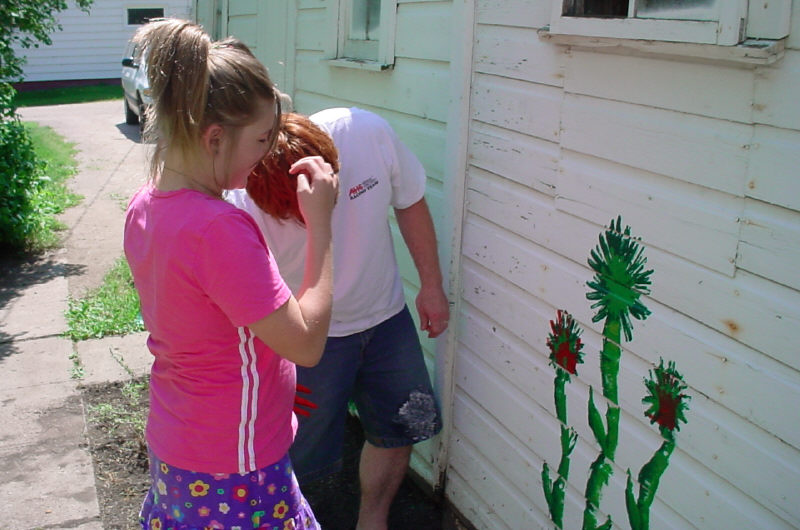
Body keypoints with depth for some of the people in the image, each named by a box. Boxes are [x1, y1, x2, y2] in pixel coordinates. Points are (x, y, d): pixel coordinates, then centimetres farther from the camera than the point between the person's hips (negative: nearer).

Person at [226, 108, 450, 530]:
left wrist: (431, 284, 1)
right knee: (294, 455, 5)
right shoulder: (244, 209, -29)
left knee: (397, 431, 17)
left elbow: (409, 202, -5)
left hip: (385, 317, 4)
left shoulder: (369, 133, -23)